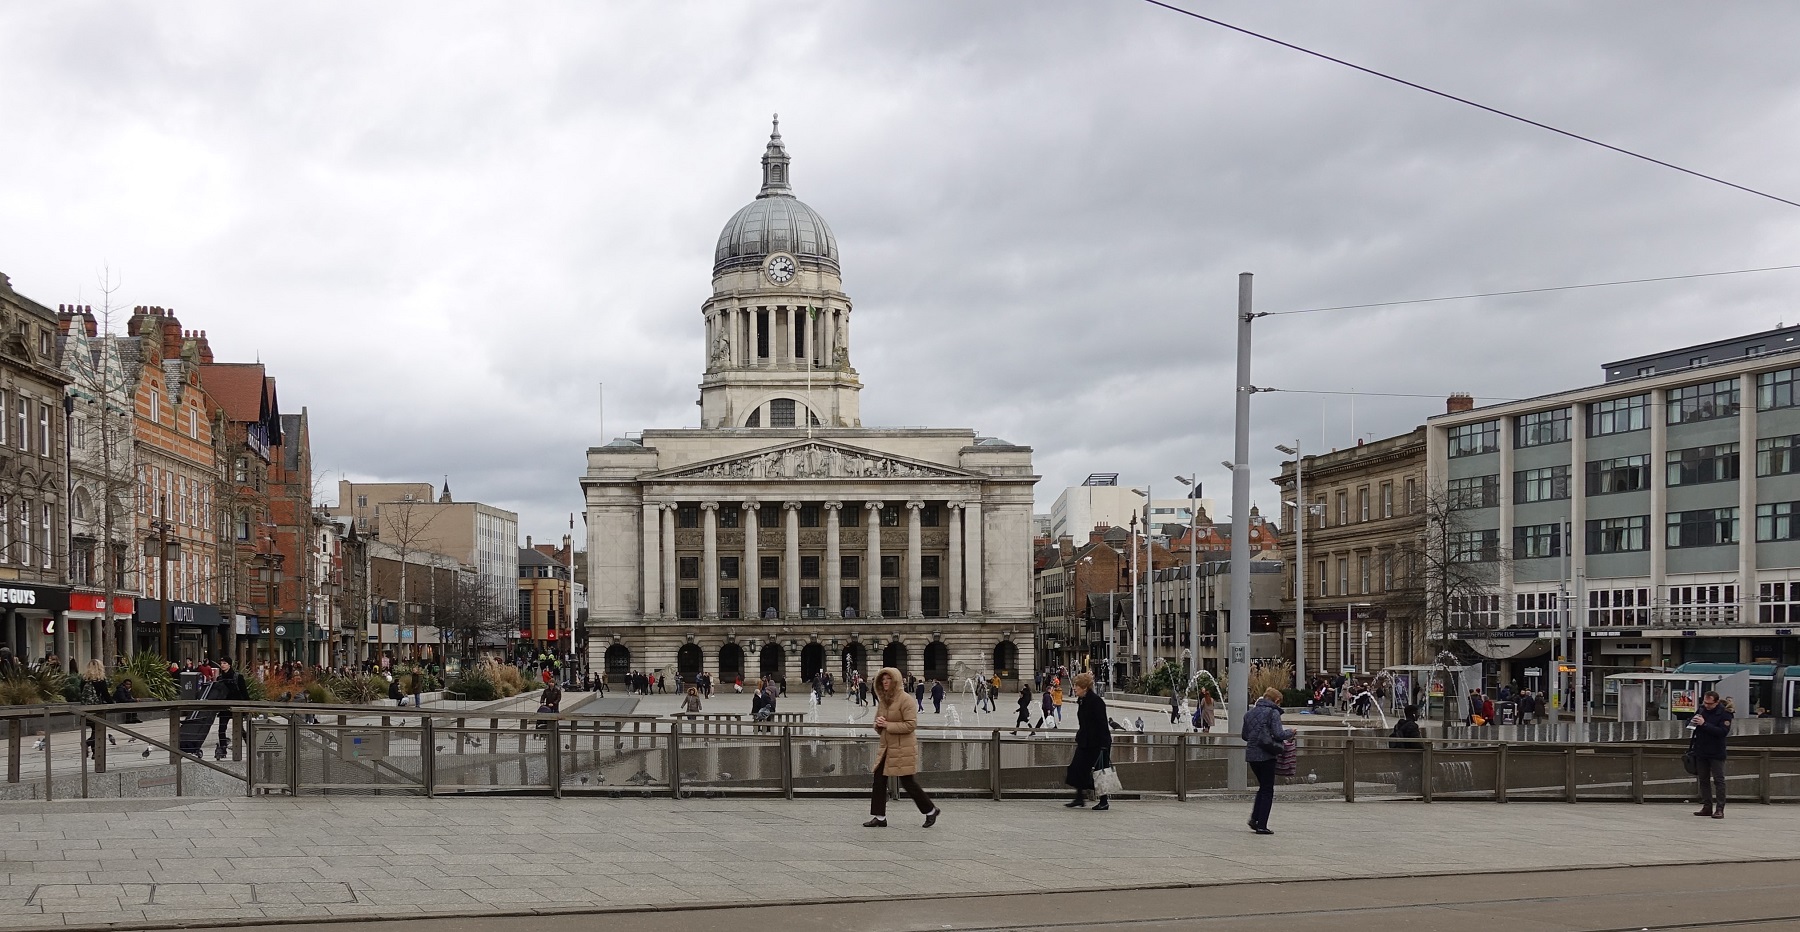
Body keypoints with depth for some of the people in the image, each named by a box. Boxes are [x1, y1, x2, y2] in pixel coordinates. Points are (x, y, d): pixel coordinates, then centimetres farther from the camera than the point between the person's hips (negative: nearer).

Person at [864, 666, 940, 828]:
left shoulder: (905, 700, -13)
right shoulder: (883, 700, 13)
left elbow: (911, 724, -19)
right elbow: (878, 723, 23)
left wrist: (888, 725, -20)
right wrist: (879, 724, -3)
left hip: (903, 748, -8)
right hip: (886, 747, 8)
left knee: (907, 782, -2)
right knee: (879, 779, 1)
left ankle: (931, 811, 16)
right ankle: (879, 817, 6)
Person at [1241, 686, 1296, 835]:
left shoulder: (1250, 712, 12)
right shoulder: (1273, 712, -8)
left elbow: (1244, 735, 15)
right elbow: (1278, 734, -15)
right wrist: (1290, 732, 3)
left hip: (1251, 754, 6)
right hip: (1266, 755, -6)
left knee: (1263, 786, 21)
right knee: (1267, 790, 3)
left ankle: (1254, 818, 11)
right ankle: (1261, 825, 0)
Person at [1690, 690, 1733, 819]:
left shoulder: (1724, 713, -10)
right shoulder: (1701, 709, 6)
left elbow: (1723, 731, -22)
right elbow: (1688, 722, 15)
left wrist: (1704, 724, -24)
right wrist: (1692, 722, -9)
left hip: (1716, 753, -6)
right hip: (1701, 752, 6)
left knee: (1718, 780, -5)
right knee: (1703, 780, 9)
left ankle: (1719, 809, -4)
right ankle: (1707, 807, 15)